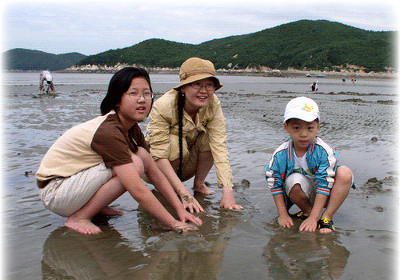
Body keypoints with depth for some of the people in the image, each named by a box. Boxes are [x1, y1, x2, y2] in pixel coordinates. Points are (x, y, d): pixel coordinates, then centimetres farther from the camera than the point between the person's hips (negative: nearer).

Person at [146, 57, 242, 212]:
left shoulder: (213, 105, -18)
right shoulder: (163, 106, -29)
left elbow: (220, 147, -28)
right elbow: (159, 158, -33)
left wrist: (227, 191, -38)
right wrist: (184, 194, -42)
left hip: (185, 167, 3)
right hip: (154, 169, -3)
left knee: (211, 137, -22)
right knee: (175, 142, -33)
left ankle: (199, 183, -3)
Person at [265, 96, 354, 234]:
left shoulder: (324, 151, -21)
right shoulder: (280, 154, -15)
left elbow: (324, 185, -22)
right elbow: (275, 186, -7)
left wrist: (314, 218, -25)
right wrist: (283, 215, -10)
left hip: (324, 195, 0)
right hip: (305, 196, 0)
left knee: (345, 173, -27)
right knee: (294, 180, -33)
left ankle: (326, 217, -15)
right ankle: (307, 211, -4)